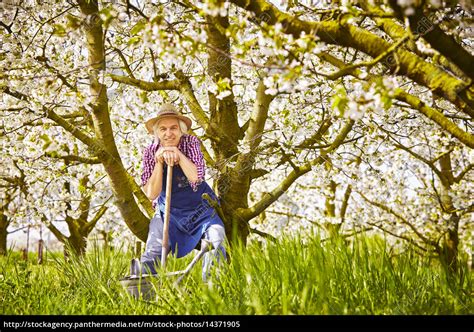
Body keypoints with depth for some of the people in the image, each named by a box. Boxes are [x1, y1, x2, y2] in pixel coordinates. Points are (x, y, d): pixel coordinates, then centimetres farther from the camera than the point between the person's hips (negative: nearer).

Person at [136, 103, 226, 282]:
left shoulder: (191, 143, -12)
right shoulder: (150, 152, -10)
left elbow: (196, 177, -27)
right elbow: (151, 194, -16)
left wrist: (177, 153, -35)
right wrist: (159, 162, -27)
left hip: (200, 208, -1)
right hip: (168, 212, 1)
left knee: (215, 247, -20)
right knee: (151, 255, -12)